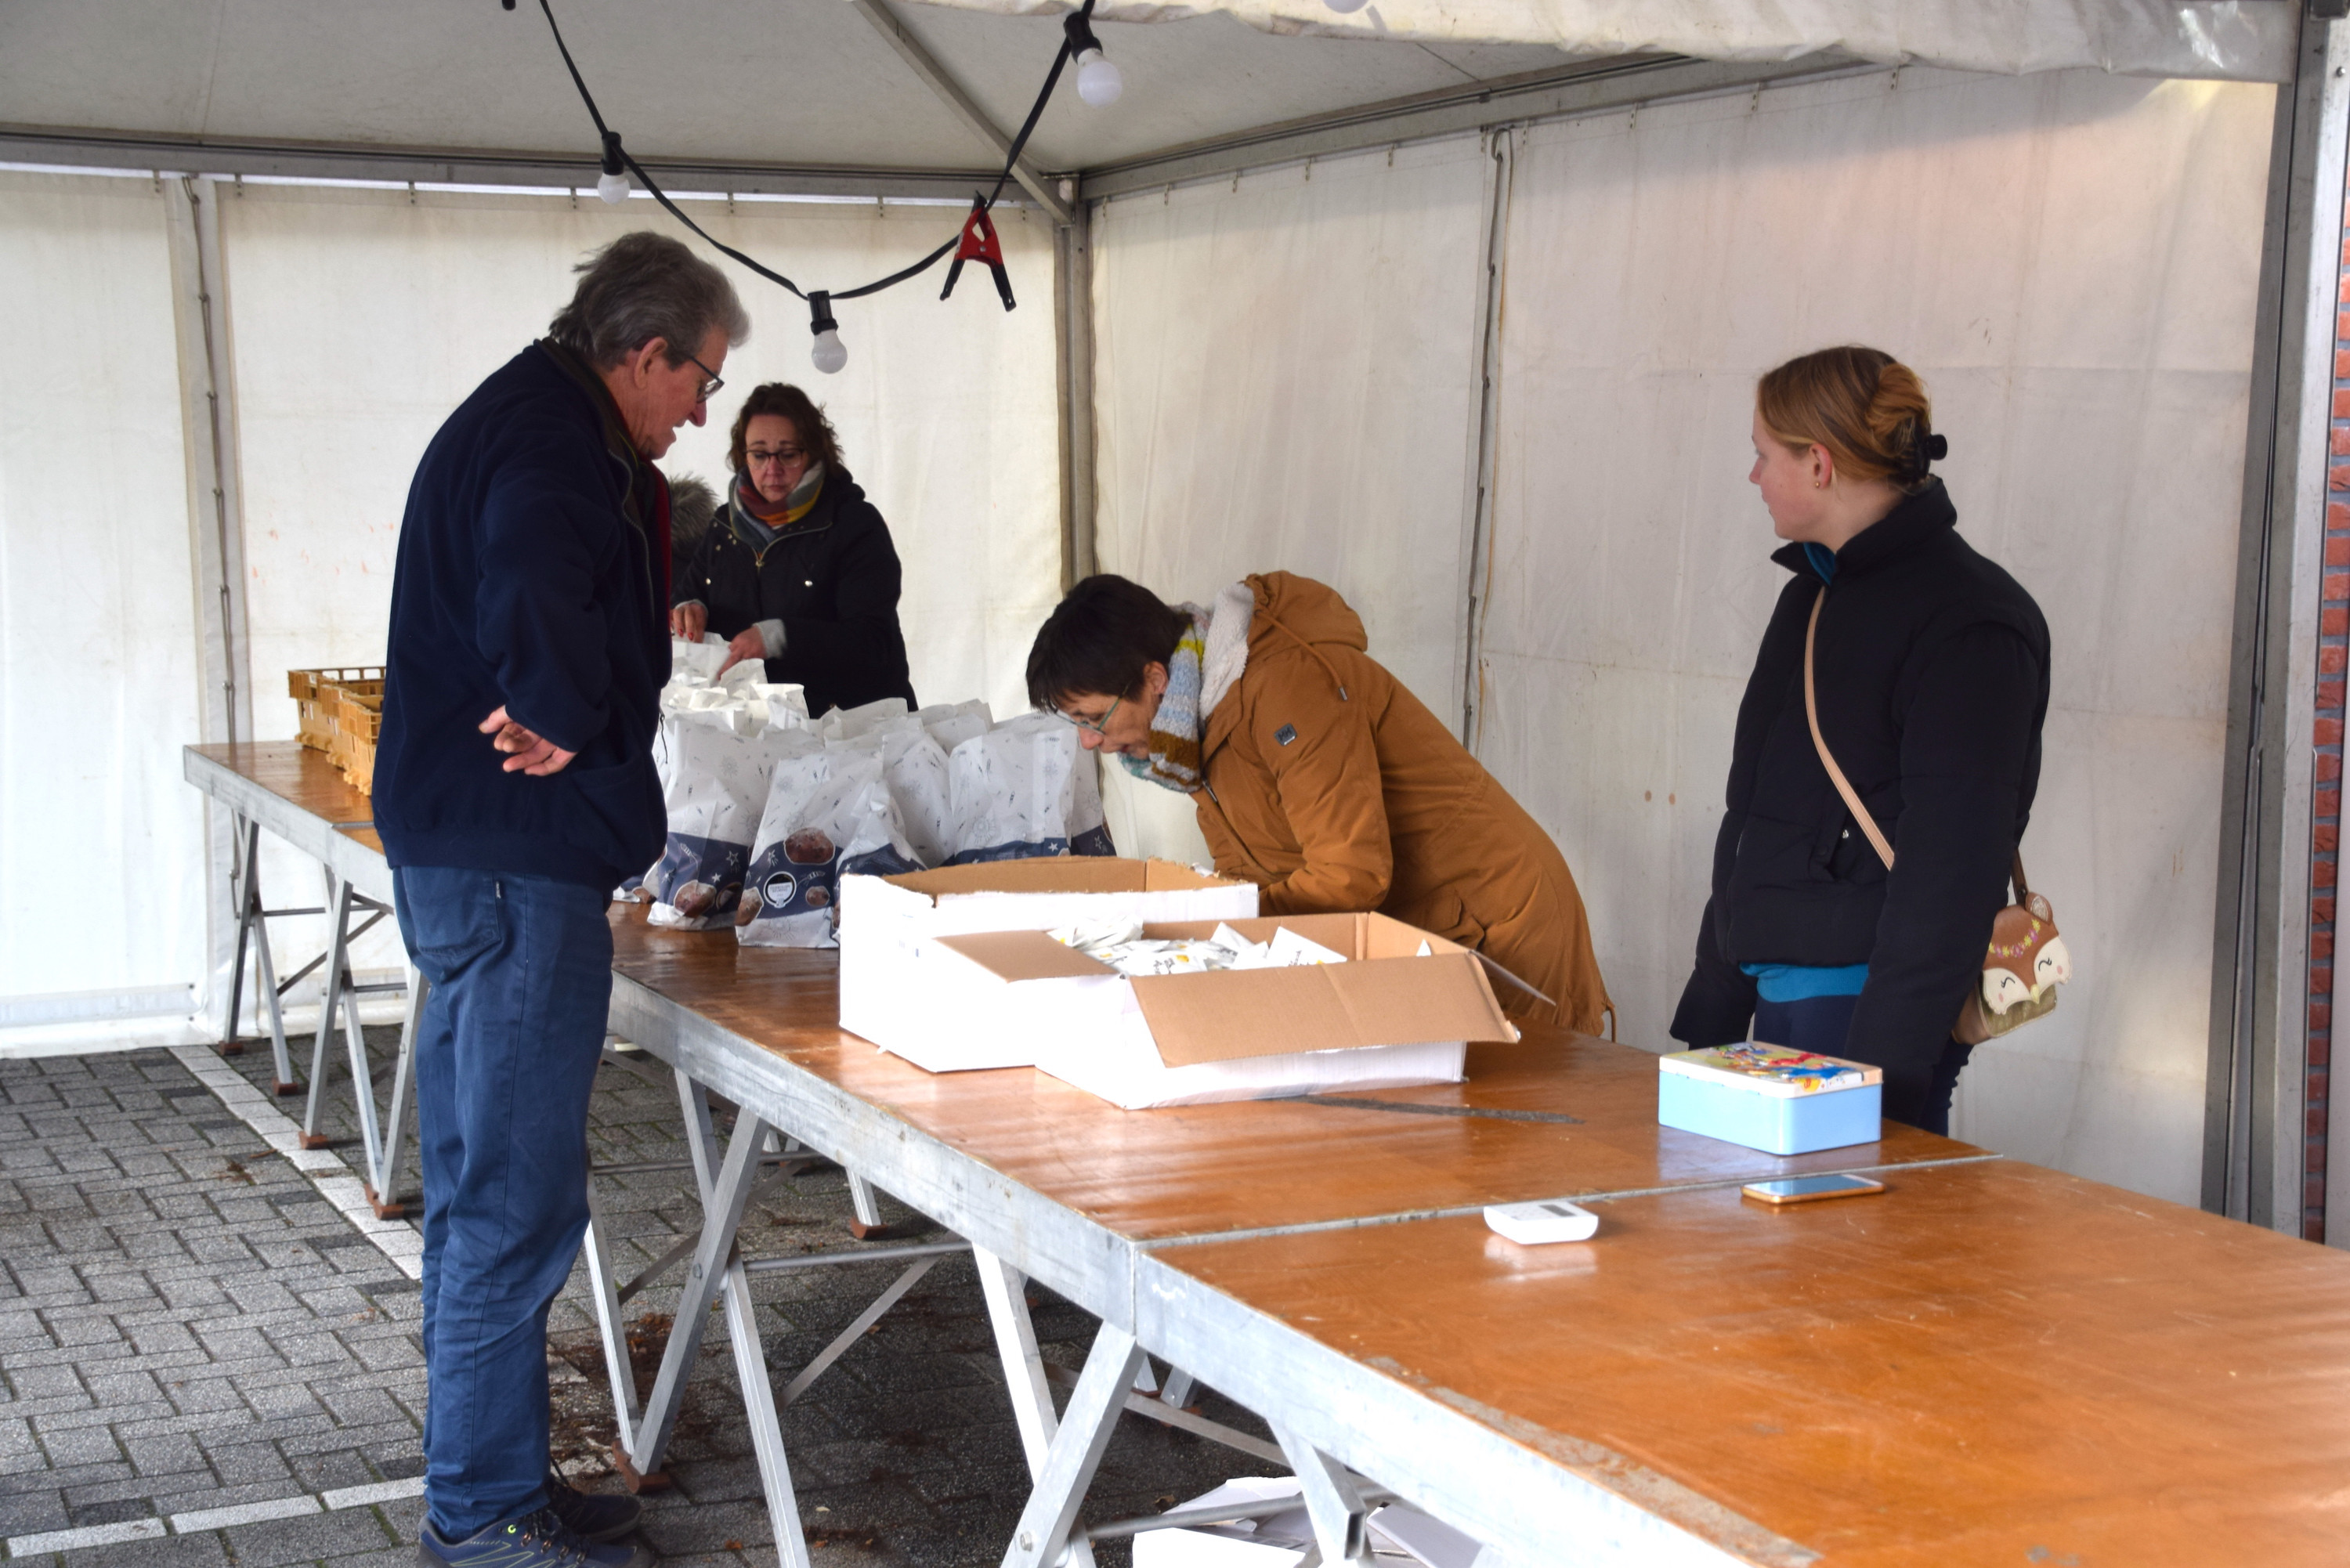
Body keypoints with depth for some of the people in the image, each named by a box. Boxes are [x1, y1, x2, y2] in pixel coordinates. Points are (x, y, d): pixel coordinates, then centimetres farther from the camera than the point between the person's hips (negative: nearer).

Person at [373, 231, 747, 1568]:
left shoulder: (522, 421, 18)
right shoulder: (551, 445, -17)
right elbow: (529, 612, -35)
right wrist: (570, 718, -18)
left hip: (460, 858, 11)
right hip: (516, 867, -11)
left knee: (483, 1192, 17)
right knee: (517, 1203, -3)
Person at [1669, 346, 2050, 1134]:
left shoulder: (1967, 622, -12)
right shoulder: (1811, 597, 17)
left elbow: (1952, 869, -18)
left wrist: (1885, 1067, -22)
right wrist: (1707, 1015, 20)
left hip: (1872, 1005, -8)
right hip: (1779, 1000, 8)